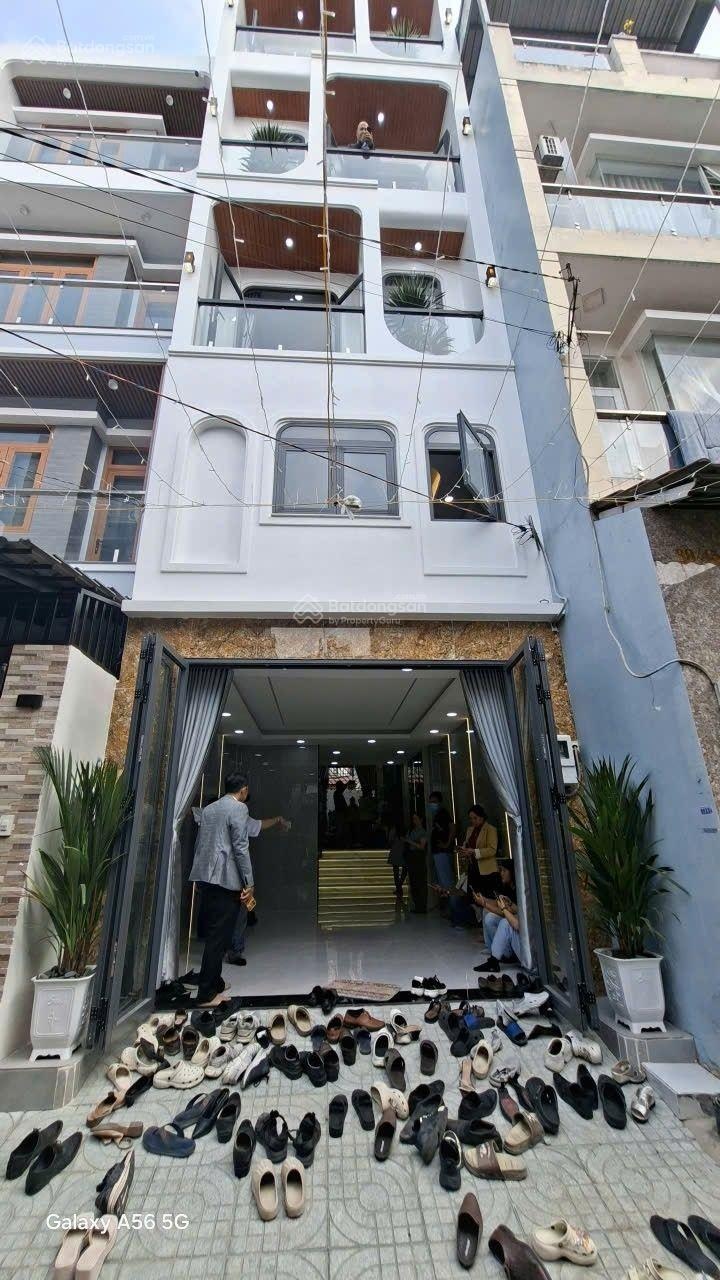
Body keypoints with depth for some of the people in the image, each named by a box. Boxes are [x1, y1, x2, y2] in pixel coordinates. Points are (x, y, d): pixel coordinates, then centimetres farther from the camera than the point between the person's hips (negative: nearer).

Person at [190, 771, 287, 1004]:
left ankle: (213, 982, 28)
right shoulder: (238, 808, -10)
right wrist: (248, 884, -11)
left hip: (206, 877, 9)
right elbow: (240, 847, -16)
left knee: (213, 933, 18)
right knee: (219, 936, -1)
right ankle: (206, 993, 4)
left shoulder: (209, 808, 17)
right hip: (225, 880, -9)